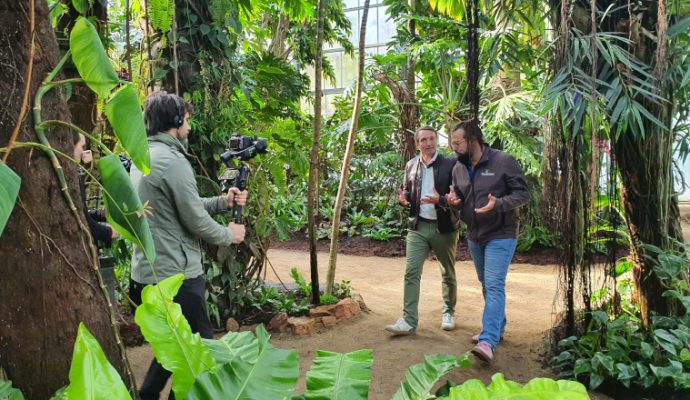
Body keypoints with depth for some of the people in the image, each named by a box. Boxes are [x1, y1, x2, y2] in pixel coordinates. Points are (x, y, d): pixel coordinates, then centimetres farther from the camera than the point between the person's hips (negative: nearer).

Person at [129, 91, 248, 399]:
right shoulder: (172, 160, -18)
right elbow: (195, 220, -17)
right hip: (175, 274, -10)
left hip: (147, 271, 10)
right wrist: (229, 235, 0)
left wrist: (223, 202, 9)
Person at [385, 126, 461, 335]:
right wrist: (404, 198, -6)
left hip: (444, 227, -2)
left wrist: (440, 200, -27)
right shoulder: (411, 165, 6)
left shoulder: (450, 165, -8)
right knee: (411, 272, -7)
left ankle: (448, 312, 34)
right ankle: (409, 320, -5)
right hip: (418, 227, 3)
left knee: (448, 273, 14)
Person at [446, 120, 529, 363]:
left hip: (500, 235, -7)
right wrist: (454, 200, -6)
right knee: (486, 285, 18)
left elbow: (522, 193, -11)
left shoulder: (503, 162, -13)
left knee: (494, 285, -15)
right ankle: (497, 327, 35)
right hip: (474, 237, 7)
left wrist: (498, 204, -28)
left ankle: (488, 341, -19)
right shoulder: (458, 169, 6)